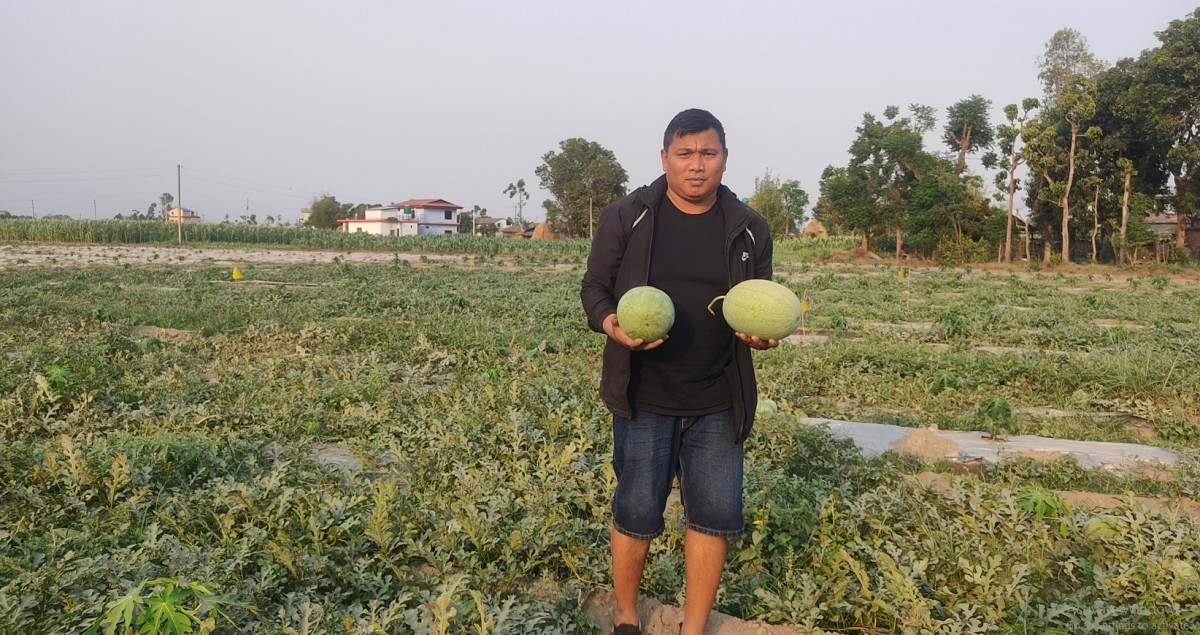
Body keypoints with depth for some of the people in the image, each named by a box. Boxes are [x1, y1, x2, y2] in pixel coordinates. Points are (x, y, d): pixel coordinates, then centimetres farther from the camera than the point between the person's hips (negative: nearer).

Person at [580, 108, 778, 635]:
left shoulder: (749, 229, 4)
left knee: (716, 515, 5)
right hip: (645, 399, -2)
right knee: (637, 513, 5)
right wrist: (610, 323, -19)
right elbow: (595, 288, 2)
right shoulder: (625, 218, -3)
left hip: (718, 404, 3)